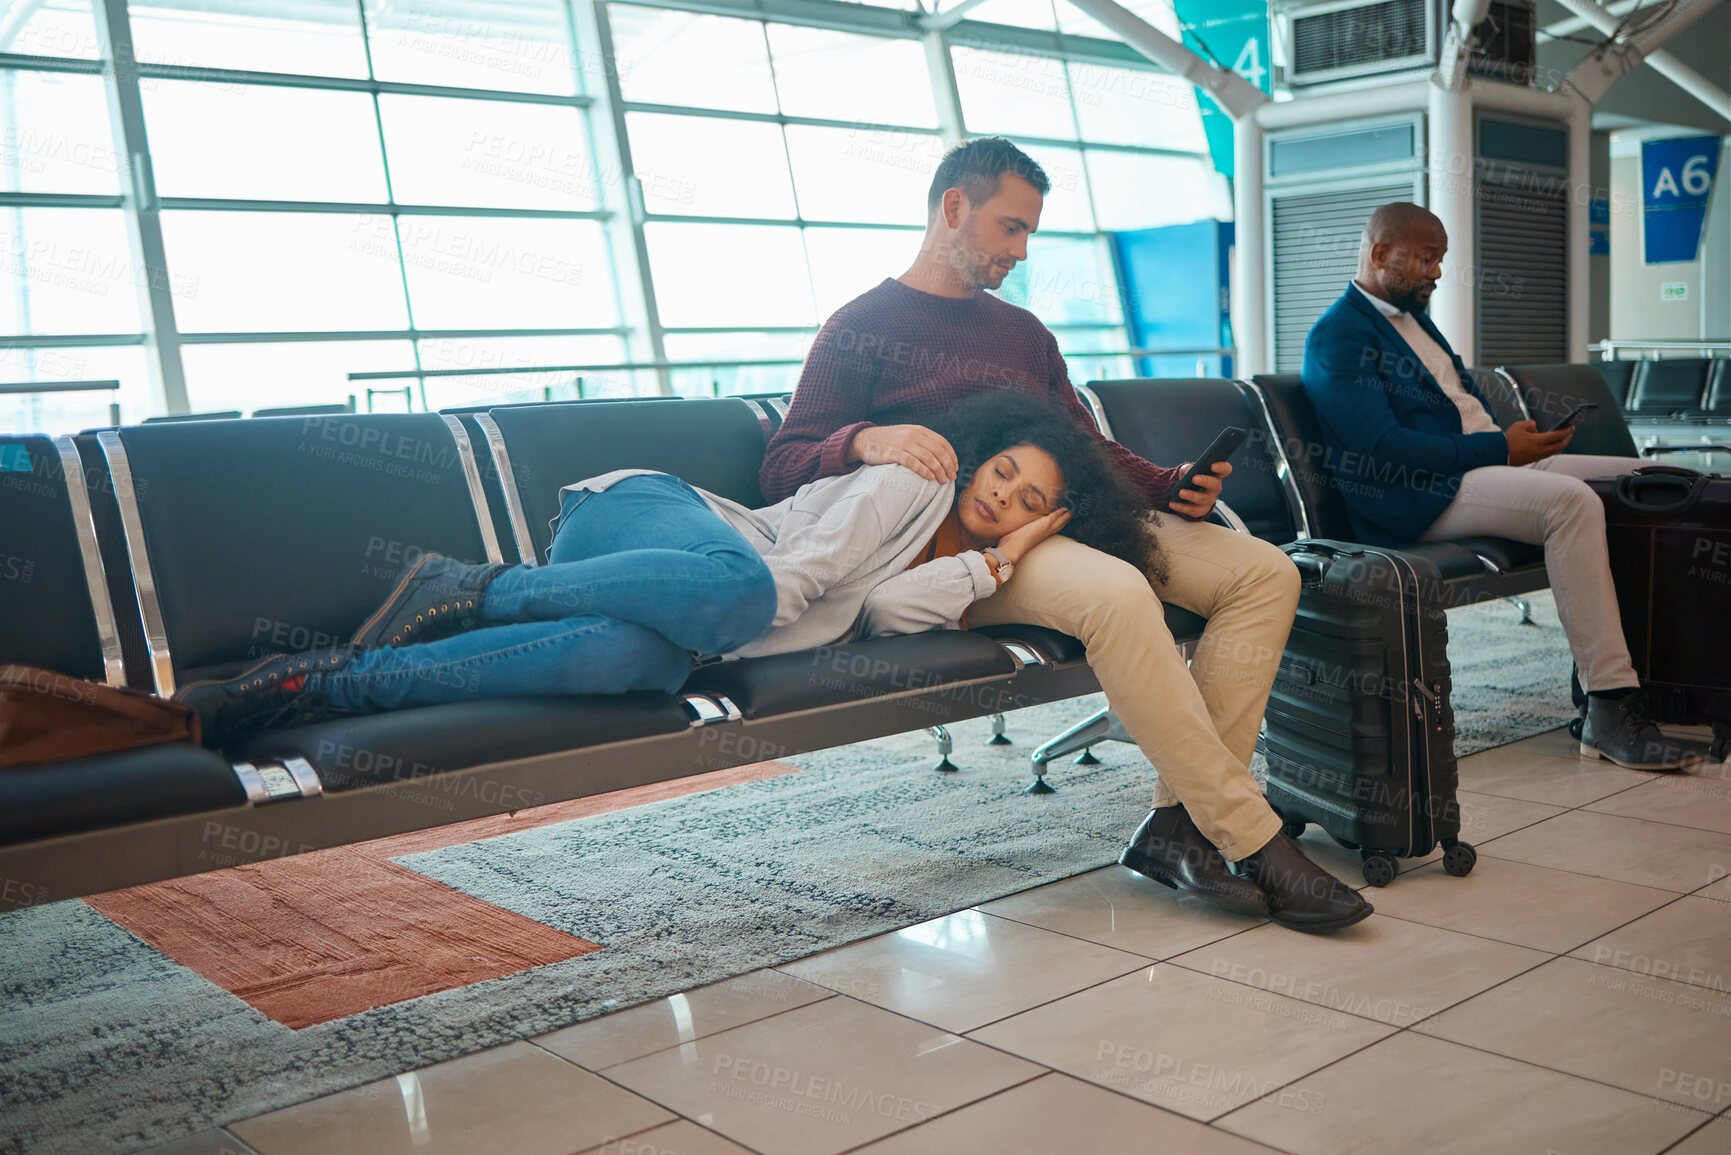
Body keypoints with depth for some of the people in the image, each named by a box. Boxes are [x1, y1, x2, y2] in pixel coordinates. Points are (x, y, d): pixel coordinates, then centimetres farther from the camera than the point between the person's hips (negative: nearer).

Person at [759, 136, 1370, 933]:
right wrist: (866, 441, -23)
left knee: (1265, 572, -11)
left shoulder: (1023, 332, 29)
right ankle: (1249, 840, -28)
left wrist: (1170, 487, 8)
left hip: (1065, 519, 8)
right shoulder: (861, 328, 8)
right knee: (1114, 593, -37)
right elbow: (782, 469, -1)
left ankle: (1178, 820, -20)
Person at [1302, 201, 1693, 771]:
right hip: (1424, 495, -10)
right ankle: (1611, 712, -31)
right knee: (1574, 501, -31)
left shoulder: (1414, 318, 25)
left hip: (1494, 461, 10)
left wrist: (1521, 439, 4)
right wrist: (1501, 449, -17)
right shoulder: (1337, 337, -7)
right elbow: (1382, 449, -18)